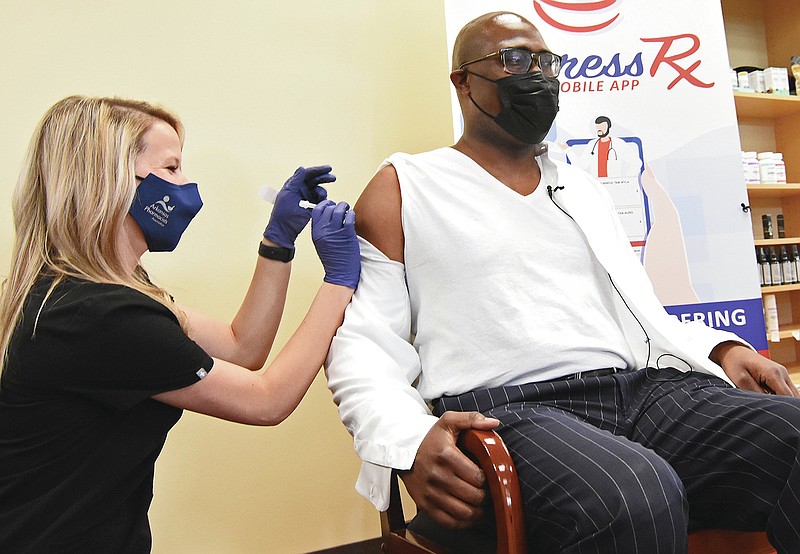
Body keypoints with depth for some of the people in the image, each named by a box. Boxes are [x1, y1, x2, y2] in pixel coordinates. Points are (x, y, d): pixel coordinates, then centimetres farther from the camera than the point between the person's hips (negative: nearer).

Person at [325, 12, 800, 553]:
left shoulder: (584, 188, 25)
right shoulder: (403, 187, 7)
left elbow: (645, 315, 26)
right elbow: (362, 341, 0)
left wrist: (721, 348, 4)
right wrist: (408, 440, -20)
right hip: (507, 408, -6)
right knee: (634, 500, -37)